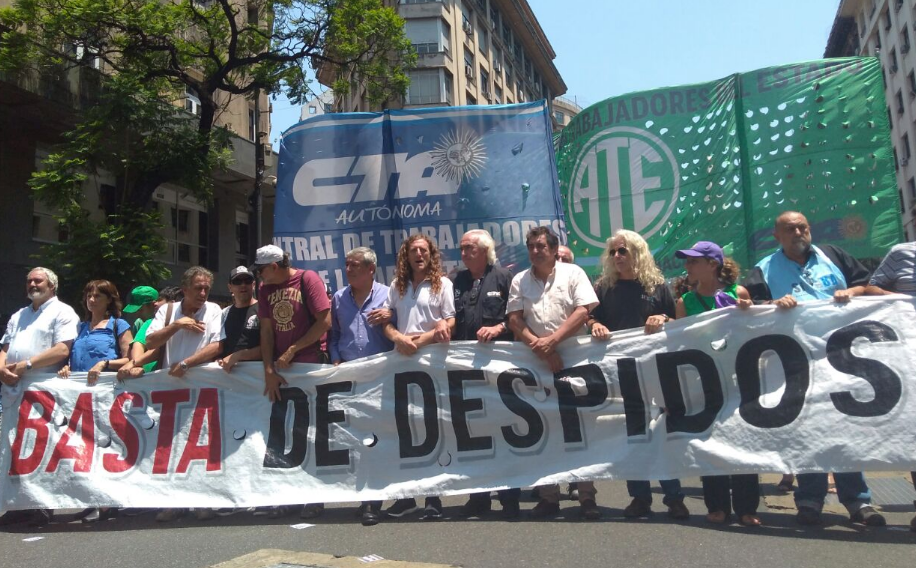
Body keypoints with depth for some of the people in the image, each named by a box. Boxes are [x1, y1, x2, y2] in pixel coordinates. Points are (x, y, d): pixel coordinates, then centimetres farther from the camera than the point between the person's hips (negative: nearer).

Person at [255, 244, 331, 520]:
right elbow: (266, 329, 5)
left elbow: (325, 322, -14)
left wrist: (292, 351, -10)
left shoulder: (308, 279, -8)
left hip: (310, 366, -5)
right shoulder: (265, 288, 8)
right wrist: (269, 370, -3)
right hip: (280, 371, 5)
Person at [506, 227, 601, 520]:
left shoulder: (573, 273, 3)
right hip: (536, 361, 3)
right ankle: (548, 496, 15)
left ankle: (587, 496, 10)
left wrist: (552, 340, -15)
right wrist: (539, 347, -11)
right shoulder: (520, 280, 10)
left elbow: (583, 311, -6)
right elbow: (515, 320, 3)